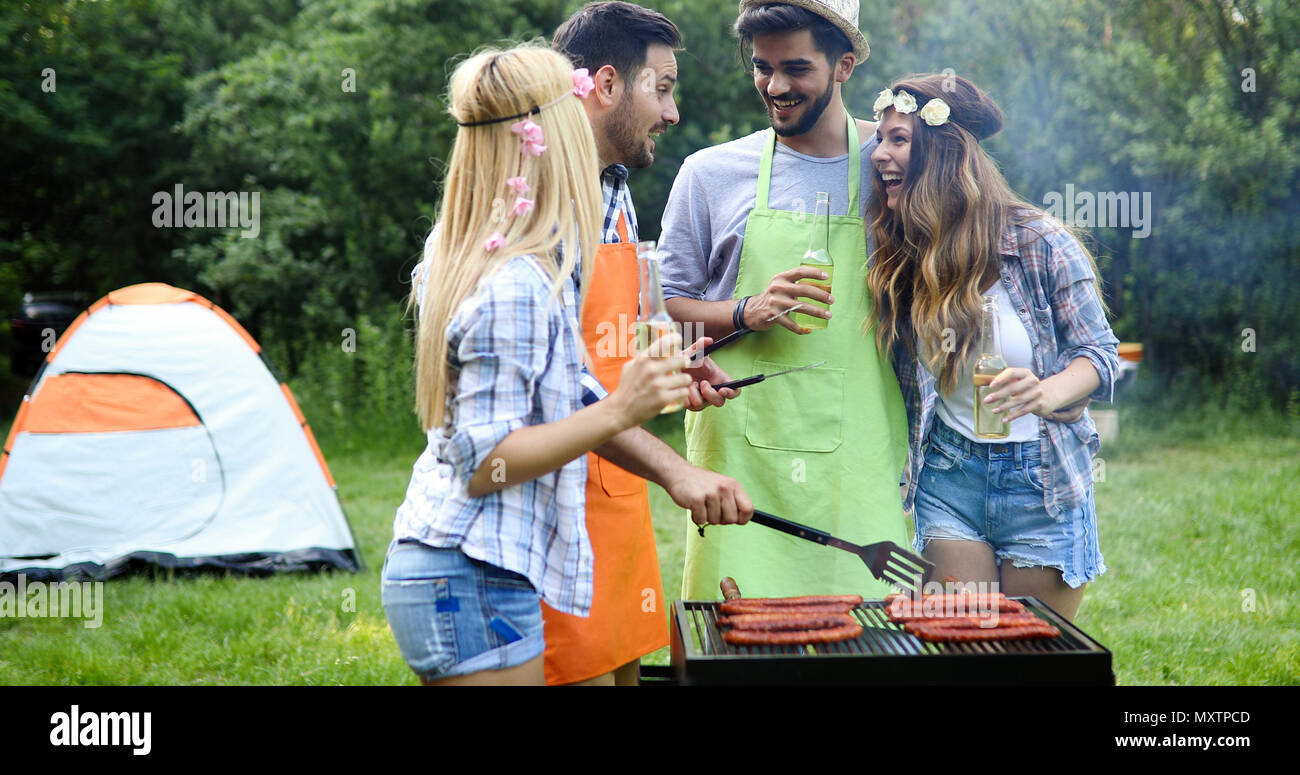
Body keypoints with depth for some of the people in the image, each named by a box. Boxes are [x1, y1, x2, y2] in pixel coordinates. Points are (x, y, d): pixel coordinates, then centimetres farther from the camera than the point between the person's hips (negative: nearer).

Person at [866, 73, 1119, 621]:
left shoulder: (1038, 243, -12)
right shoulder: (897, 255, 0)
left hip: (1042, 479, -2)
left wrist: (1047, 393, -28)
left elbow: (1100, 350, -7)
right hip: (949, 477, 3)